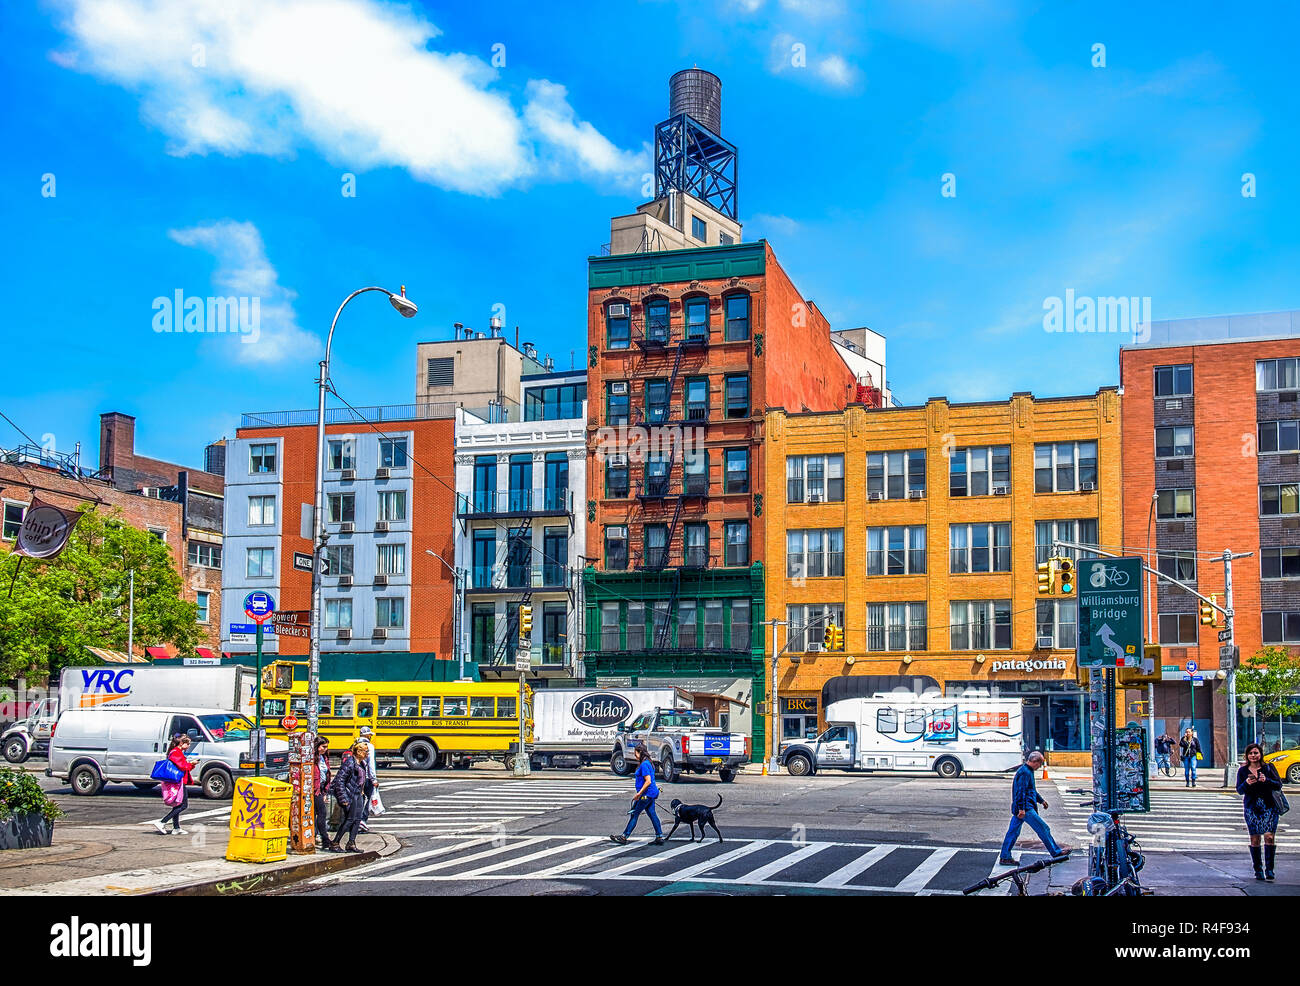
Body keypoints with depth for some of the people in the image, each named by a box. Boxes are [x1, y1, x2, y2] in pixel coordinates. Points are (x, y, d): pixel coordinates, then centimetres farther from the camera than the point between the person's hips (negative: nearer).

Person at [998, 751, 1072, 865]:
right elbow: (1021, 791, -22)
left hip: (1022, 809, 11)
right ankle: (1056, 852, 5)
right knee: (1043, 828, -3)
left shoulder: (1028, 771, 19)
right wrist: (1021, 809, -26)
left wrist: (1041, 800, 38)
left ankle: (1005, 857, 9)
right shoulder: (1025, 772, -15)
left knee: (1013, 832, 8)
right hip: (1026, 808, -11)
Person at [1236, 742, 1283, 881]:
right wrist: (1246, 783, -18)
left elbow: (1279, 785, -1)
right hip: (1251, 808, 1)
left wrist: (1266, 780, -19)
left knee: (1269, 837, -11)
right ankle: (1258, 870, 9)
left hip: (1269, 807, -1)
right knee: (1254, 839, 0)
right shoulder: (1242, 770, 6)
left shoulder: (1269, 768, 3)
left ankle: (1269, 869, -6)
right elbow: (1239, 790, 3)